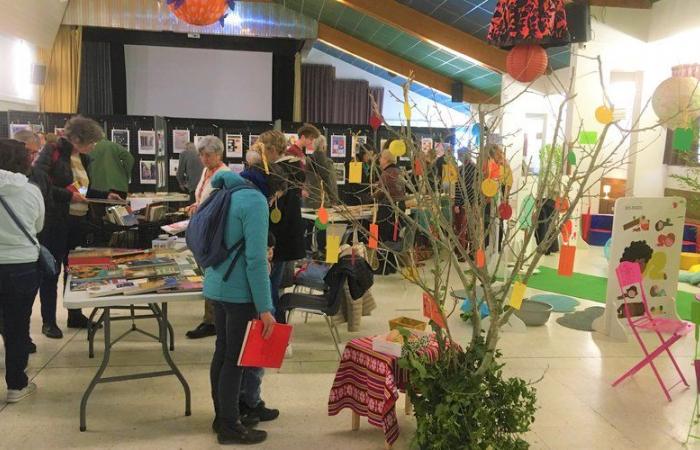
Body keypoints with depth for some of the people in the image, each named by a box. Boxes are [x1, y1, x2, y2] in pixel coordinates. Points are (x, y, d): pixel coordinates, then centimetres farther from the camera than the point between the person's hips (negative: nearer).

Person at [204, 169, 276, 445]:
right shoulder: (254, 200, -17)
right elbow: (256, 258, -21)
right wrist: (265, 308, -19)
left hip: (216, 287, 9)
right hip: (240, 292, -9)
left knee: (223, 352, 18)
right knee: (236, 358, 4)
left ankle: (221, 417, 32)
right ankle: (229, 427, 18)